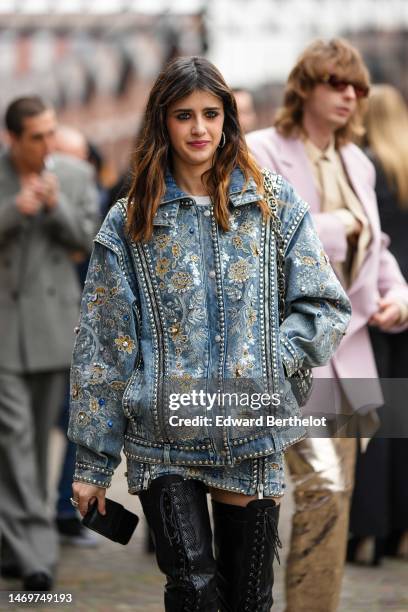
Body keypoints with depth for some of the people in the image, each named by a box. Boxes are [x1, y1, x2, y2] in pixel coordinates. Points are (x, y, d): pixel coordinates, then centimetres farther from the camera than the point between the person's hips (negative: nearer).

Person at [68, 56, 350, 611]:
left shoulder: (274, 205, 5)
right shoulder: (129, 223, 4)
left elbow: (325, 307, 5)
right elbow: (102, 345, 4)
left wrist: (261, 365, -10)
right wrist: (92, 463, 3)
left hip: (251, 438, 1)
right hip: (162, 440, -1)